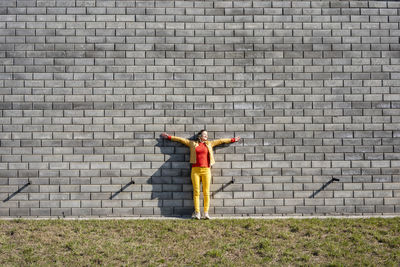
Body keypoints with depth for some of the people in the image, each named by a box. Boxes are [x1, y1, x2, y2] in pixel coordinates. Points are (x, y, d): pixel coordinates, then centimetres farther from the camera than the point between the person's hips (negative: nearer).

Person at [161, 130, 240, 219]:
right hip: (195, 170, -1)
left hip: (206, 170, 1)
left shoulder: (209, 144, 16)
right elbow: (181, 139, 16)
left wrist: (233, 140, 24)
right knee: (196, 192, -2)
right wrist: (169, 137, 17)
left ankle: (206, 213, 1)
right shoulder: (192, 143, 13)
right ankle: (197, 213, 1)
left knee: (206, 192, -3)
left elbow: (221, 141, 22)